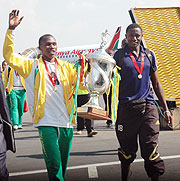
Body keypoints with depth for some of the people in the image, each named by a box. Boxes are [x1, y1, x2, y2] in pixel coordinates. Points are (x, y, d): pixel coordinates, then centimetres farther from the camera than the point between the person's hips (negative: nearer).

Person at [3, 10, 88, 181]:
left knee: (63, 164, 11)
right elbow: (9, 56, -5)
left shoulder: (65, 67, 14)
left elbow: (83, 84, 12)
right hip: (47, 123, -4)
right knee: (54, 165, -12)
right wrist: (11, 30, -13)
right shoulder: (32, 66, 5)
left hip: (66, 122, 4)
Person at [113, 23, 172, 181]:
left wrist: (166, 109, 16)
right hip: (126, 107, -1)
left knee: (151, 149, -7)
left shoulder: (149, 55, 14)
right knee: (127, 151, 7)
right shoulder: (119, 56, 5)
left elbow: (156, 84, 19)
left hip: (148, 107, 2)